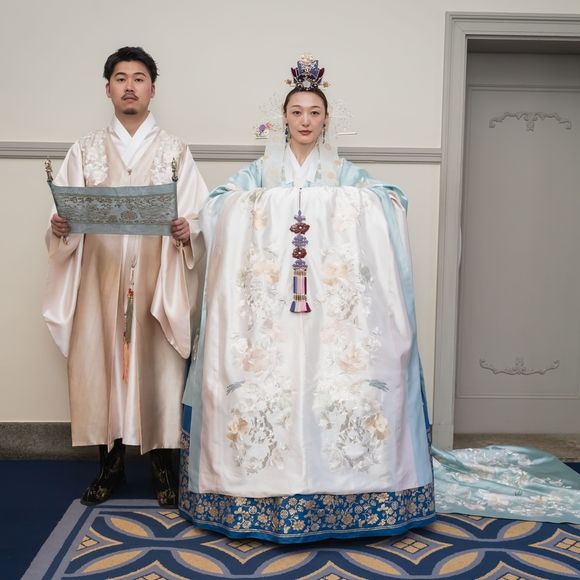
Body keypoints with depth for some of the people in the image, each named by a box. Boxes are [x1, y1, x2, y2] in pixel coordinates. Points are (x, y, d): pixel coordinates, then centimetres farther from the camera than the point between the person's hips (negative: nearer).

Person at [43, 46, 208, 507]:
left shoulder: (175, 152, 7)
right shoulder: (85, 151, 11)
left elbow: (202, 216, 0)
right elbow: (65, 217, 9)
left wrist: (187, 229, -21)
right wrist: (60, 226, -13)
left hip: (157, 279, -1)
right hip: (101, 279, 2)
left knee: (158, 364, 0)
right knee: (101, 363, 3)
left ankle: (162, 464, 14)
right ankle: (111, 464, 18)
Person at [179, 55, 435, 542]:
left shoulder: (344, 172, 13)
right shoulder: (262, 170, 13)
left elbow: (389, 200, 3)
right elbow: (219, 203, 3)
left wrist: (377, 198, -15)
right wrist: (259, 202, -12)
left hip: (332, 301, 0)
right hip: (269, 299, 0)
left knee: (335, 382, -5)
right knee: (265, 382, -4)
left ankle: (335, 487, 6)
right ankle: (270, 491, 6)